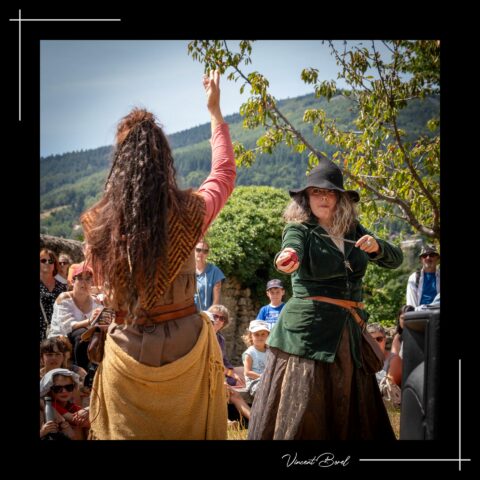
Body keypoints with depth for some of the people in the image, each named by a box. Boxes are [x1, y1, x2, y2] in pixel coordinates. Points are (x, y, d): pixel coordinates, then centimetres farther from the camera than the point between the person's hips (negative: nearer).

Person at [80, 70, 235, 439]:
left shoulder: (100, 222, -9)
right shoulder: (187, 212, -11)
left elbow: (106, 289, 8)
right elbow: (225, 174, 10)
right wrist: (215, 111, 20)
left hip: (127, 348, 1)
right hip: (184, 342, 0)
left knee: (128, 431, 13)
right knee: (189, 431, 14)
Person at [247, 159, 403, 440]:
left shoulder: (354, 231, 11)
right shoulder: (300, 230, -3)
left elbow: (395, 259, 9)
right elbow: (292, 247, -25)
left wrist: (376, 247, -13)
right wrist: (288, 259, -49)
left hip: (350, 332, 5)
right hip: (308, 331, -5)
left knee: (350, 414, 6)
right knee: (299, 414, -8)